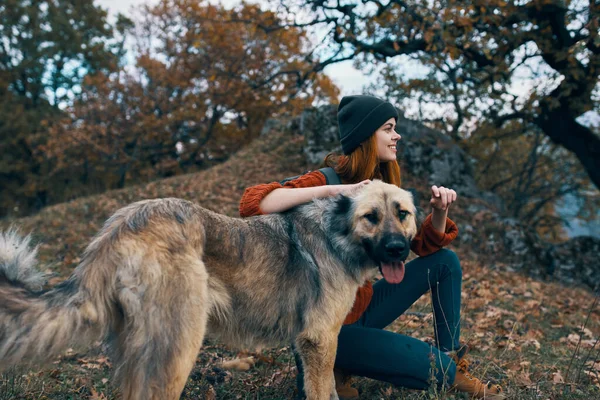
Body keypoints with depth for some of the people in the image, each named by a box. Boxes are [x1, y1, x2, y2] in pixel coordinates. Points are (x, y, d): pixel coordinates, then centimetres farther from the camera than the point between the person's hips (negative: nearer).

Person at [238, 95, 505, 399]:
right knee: (432, 368, -19)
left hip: (364, 306, 8)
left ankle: (453, 361, 14)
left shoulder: (382, 185, 3)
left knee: (445, 261, 3)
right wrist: (330, 190, -40)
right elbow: (252, 203, -33)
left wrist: (439, 210, -14)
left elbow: (424, 245, 7)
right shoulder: (327, 179, -18)